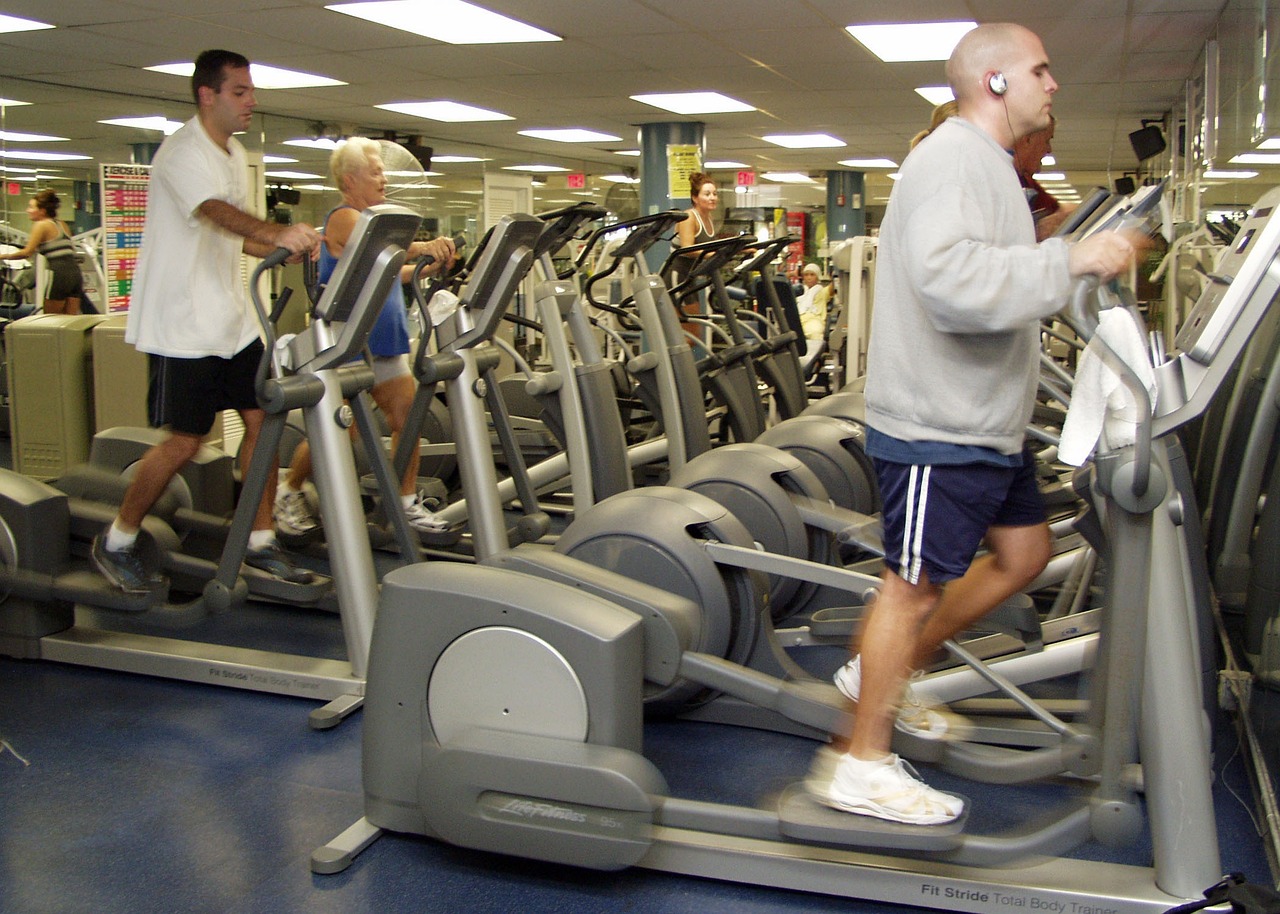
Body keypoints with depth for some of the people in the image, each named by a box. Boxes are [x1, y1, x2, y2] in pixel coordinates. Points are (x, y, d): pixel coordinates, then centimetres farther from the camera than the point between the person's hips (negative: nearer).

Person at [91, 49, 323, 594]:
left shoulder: (234, 155, 14)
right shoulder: (183, 153, -15)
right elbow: (216, 213, -35)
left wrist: (281, 249, 4)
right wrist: (277, 234, -52)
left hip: (233, 318, 9)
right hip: (183, 325, -9)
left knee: (263, 420, 4)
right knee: (183, 443, -4)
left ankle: (260, 541, 14)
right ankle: (115, 543, 15)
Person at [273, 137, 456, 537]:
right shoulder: (343, 218, -11)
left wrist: (429, 267, 10)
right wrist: (424, 247, -44)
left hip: (386, 340, 8)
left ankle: (407, 502, 10)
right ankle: (290, 492, 20)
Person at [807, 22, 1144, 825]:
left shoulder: (985, 165, 19)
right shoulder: (954, 159, -17)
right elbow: (949, 279, -33)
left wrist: (1084, 262, 14)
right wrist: (1069, 260, -29)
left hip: (983, 424, 11)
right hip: (938, 425, -11)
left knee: (1024, 551, 18)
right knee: (917, 581, -2)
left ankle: (887, 672, 28)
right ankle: (861, 764, 12)